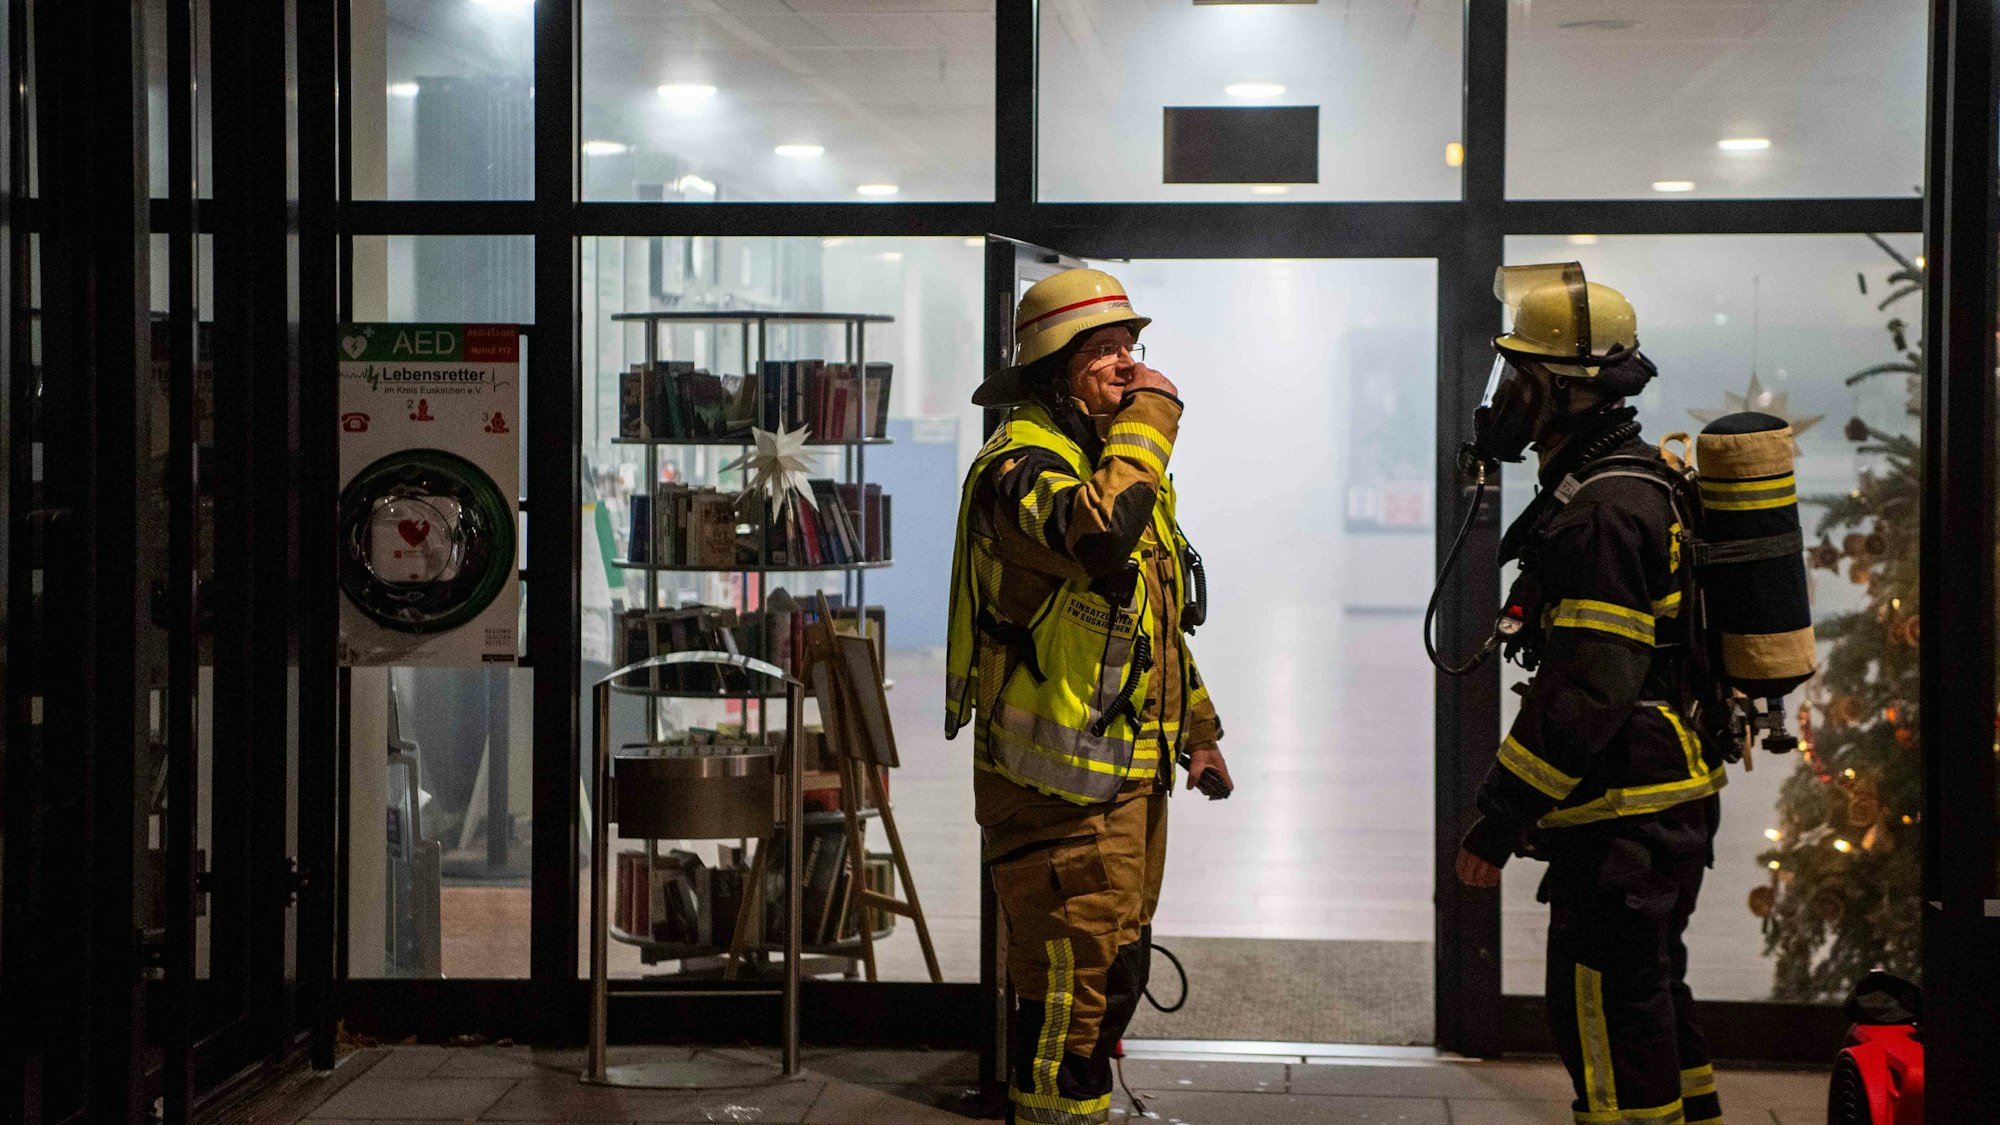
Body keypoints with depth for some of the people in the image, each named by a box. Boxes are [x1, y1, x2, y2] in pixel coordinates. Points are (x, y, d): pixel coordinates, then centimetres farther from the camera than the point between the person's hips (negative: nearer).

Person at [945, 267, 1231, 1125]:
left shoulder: (1113, 455, 17)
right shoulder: (1022, 462, -15)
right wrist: (1149, 419, -24)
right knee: (1069, 983, -6)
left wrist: (1196, 727, 24)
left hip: (1131, 768, 10)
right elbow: (1099, 533, -38)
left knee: (1116, 971, 17)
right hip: (1057, 783, -9)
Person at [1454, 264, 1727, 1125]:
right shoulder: (1636, 484, 14)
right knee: (1648, 997, 20)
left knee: (1607, 1013, -4)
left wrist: (1501, 816, -20)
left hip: (1626, 821, -11)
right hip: (1670, 800, 11)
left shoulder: (1604, 511, -20)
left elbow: (1588, 691, -24)